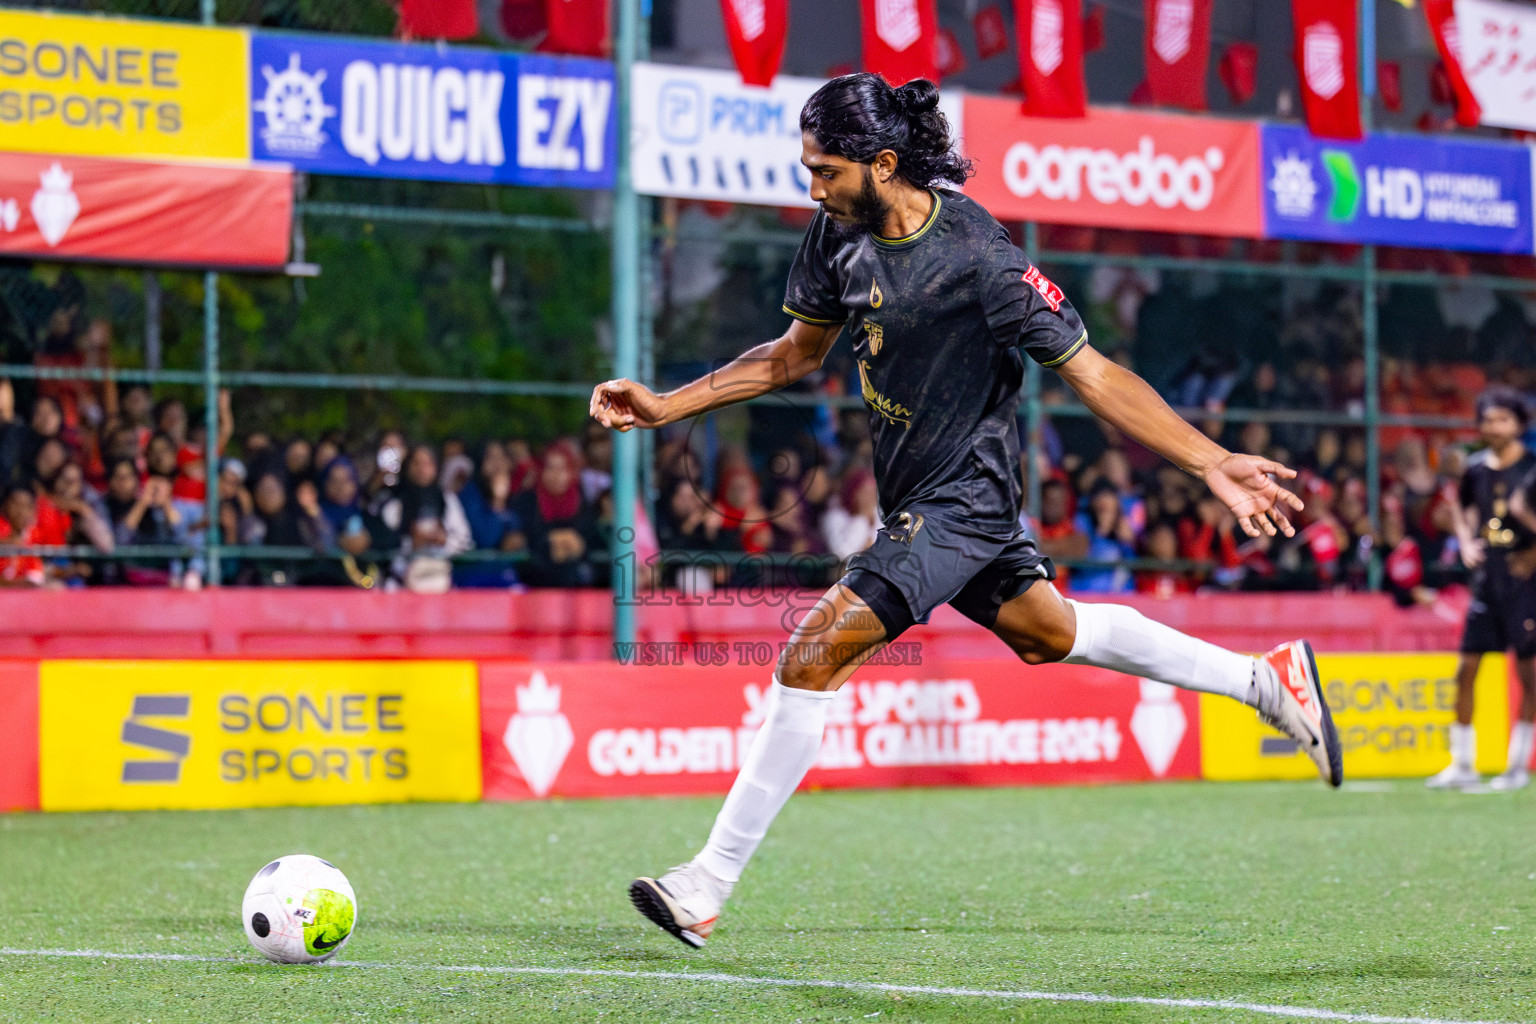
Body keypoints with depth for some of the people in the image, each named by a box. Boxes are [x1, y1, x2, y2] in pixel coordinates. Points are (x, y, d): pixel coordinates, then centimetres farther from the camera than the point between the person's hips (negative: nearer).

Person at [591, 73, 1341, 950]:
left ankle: (707, 889, -12)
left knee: (815, 653, -17)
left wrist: (1214, 464, -21)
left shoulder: (978, 259, -24)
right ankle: (1266, 679, 35)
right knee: (1047, 630, 21)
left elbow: (1095, 375, -18)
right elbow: (797, 353, 14)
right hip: (914, 500, 9)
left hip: (962, 501, -9)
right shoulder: (839, 235, -2)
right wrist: (667, 406, 9)